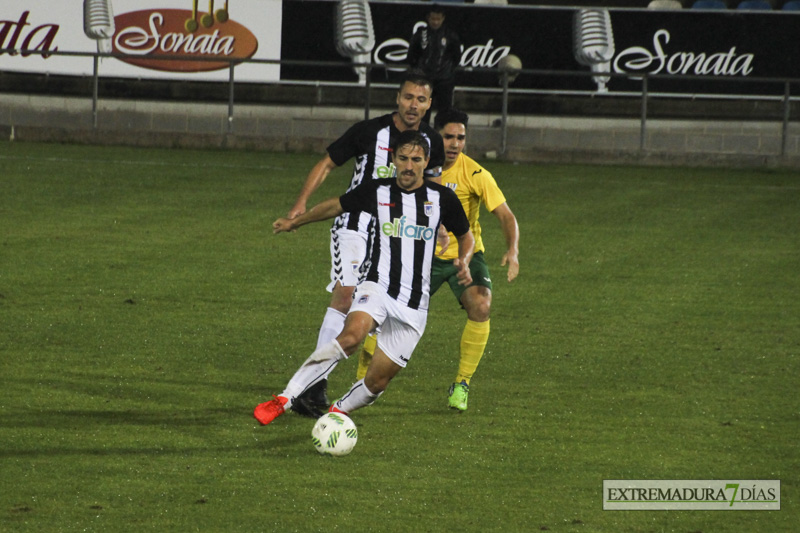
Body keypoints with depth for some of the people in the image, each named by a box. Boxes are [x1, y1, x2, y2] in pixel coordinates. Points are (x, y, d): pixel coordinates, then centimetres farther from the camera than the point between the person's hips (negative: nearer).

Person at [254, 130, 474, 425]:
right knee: (352, 334, -33)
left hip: (414, 305, 2)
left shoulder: (442, 198, 3)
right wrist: (296, 221, 30)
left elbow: (466, 237, 18)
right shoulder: (376, 191, 3)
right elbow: (337, 205, 21)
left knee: (377, 381, -3)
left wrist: (464, 261, -3)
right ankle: (284, 399, -33)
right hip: (377, 287, -1)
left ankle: (338, 411, 28)